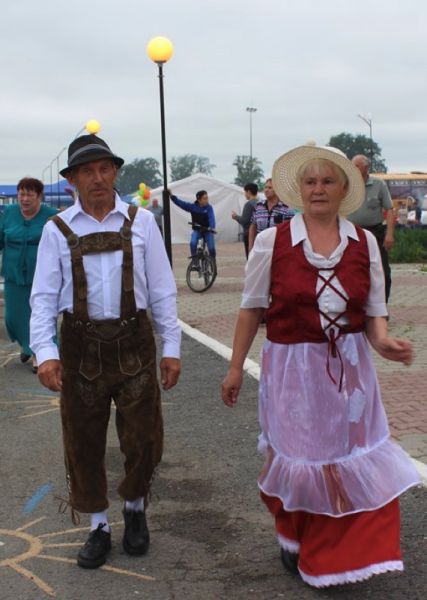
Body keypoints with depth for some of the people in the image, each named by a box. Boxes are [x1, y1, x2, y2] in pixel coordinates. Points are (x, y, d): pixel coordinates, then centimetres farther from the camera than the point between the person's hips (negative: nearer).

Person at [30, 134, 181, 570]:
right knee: (83, 442, 10)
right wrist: (45, 352, -14)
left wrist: (171, 347, 0)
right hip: (80, 346, 1)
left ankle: (135, 508, 36)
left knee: (143, 438, 6)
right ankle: (98, 527, 31)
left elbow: (161, 288, 3)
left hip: (133, 342, 0)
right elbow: (44, 296, -2)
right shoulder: (58, 231, 2)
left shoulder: (141, 222, 2)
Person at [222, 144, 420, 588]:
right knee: (298, 458, 8)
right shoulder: (272, 241, -6)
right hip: (292, 368, -2)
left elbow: (375, 311, 4)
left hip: (350, 370, 2)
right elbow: (251, 307, 0)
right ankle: (293, 539, 37)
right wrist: (235, 368, 3)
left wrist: (383, 342, -17)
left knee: (352, 463, 5)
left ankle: (345, 554, 29)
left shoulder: (364, 243, 0)